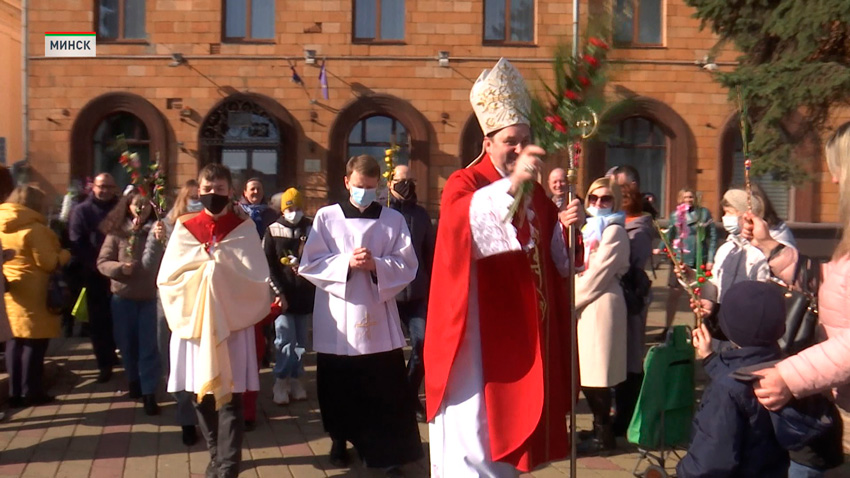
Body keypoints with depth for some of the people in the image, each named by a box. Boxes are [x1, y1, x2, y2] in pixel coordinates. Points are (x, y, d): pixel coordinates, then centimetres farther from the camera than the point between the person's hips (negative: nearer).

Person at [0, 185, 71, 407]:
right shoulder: (34, 229, -14)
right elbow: (48, 263, -15)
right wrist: (64, 254, 3)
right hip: (32, 294, -8)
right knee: (34, 343, 0)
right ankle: (31, 391, 4)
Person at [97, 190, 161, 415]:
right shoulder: (117, 232, -2)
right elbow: (102, 262, 0)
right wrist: (120, 268, -19)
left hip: (150, 296, -2)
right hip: (123, 296, 2)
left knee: (149, 346, -1)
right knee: (127, 344, 16)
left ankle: (149, 393, 3)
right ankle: (134, 381, 37)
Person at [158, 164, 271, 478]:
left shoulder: (244, 228, 1)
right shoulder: (184, 228, 5)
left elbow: (257, 277, -7)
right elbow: (166, 276, -1)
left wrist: (218, 259, -13)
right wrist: (205, 260, -12)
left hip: (233, 322, -2)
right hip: (194, 321, 3)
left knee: (230, 397, -2)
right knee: (201, 395, 11)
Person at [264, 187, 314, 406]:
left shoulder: (313, 229, 5)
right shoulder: (273, 231, 0)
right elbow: (267, 265, -3)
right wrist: (278, 292, -10)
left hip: (306, 295, 2)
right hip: (283, 294, -2)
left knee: (301, 341, 9)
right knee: (285, 340, -5)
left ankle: (296, 379, 20)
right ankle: (281, 382, 7)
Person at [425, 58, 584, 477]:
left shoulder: (535, 193, 13)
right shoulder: (464, 184, -6)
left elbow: (556, 259, 12)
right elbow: (461, 220, -31)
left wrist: (566, 227, -8)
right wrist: (510, 185, -44)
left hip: (523, 334, 7)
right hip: (479, 334, -6)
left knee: (509, 425, 16)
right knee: (475, 429, -4)